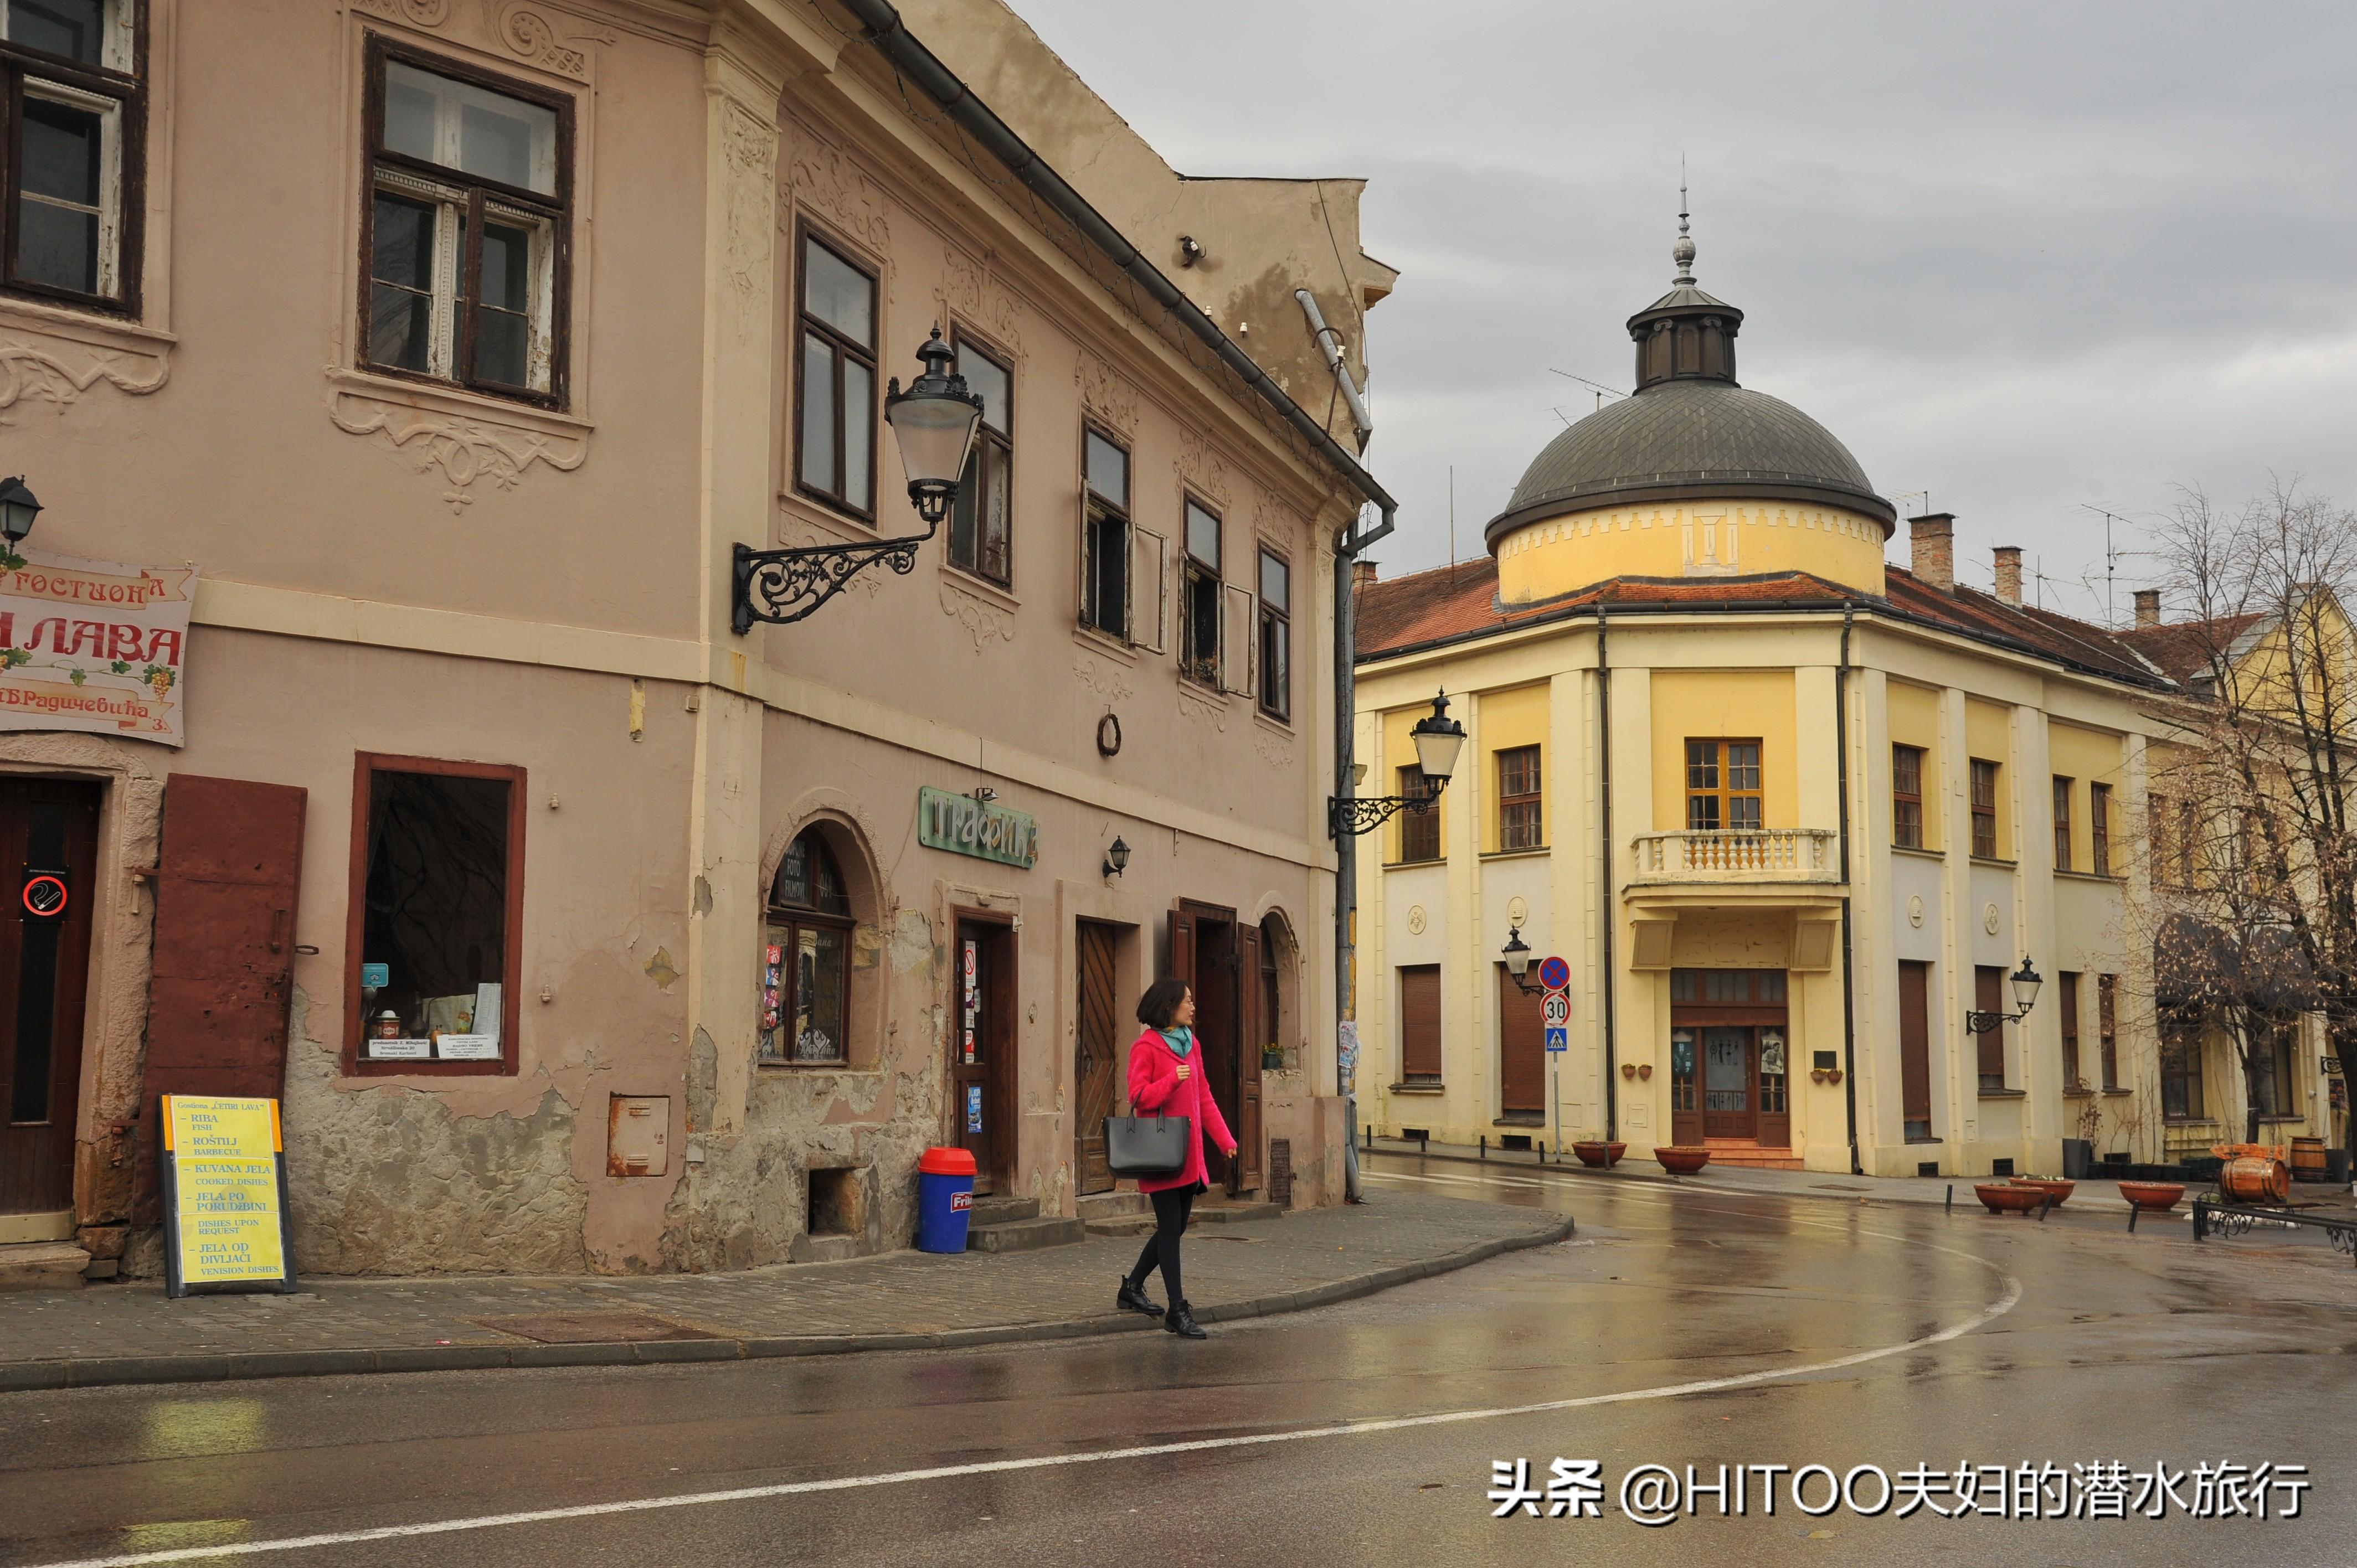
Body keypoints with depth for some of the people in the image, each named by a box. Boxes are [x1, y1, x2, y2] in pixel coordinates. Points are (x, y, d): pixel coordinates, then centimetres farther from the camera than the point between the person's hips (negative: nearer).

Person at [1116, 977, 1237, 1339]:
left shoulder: (1190, 1045, 15)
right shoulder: (1146, 1047, -8)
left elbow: (1203, 1097, 18)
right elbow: (1138, 1097, -13)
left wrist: (1224, 1139, 11)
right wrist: (1172, 1080, -25)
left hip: (1189, 1152, 8)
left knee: (1176, 1228, 12)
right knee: (1171, 1230, -6)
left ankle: (1133, 1287, 29)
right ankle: (1178, 1311, -2)